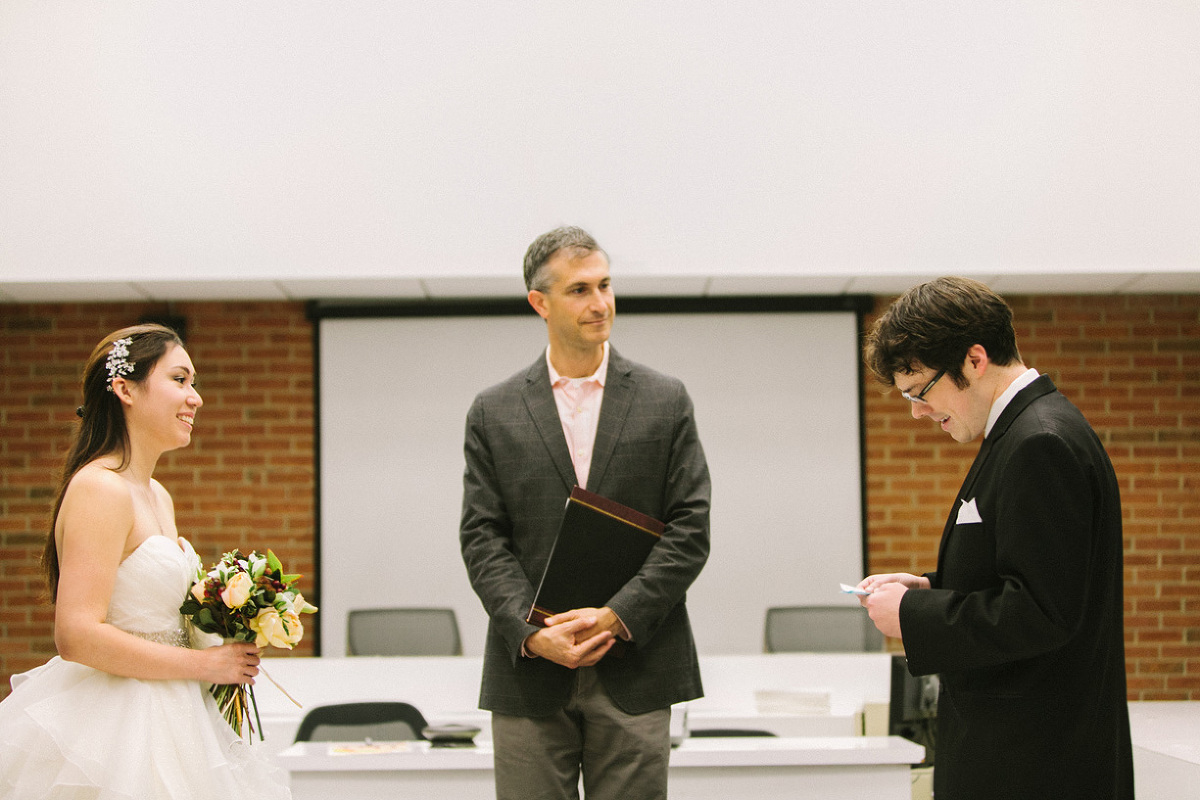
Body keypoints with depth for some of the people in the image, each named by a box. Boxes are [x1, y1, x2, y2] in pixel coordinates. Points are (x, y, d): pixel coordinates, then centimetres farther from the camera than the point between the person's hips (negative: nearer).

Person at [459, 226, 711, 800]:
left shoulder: (666, 402, 6)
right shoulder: (494, 412, 7)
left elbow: (690, 530, 0)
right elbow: (483, 538, 2)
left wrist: (617, 617, -12)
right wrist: (532, 634, -12)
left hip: (634, 674, 0)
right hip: (529, 675, 0)